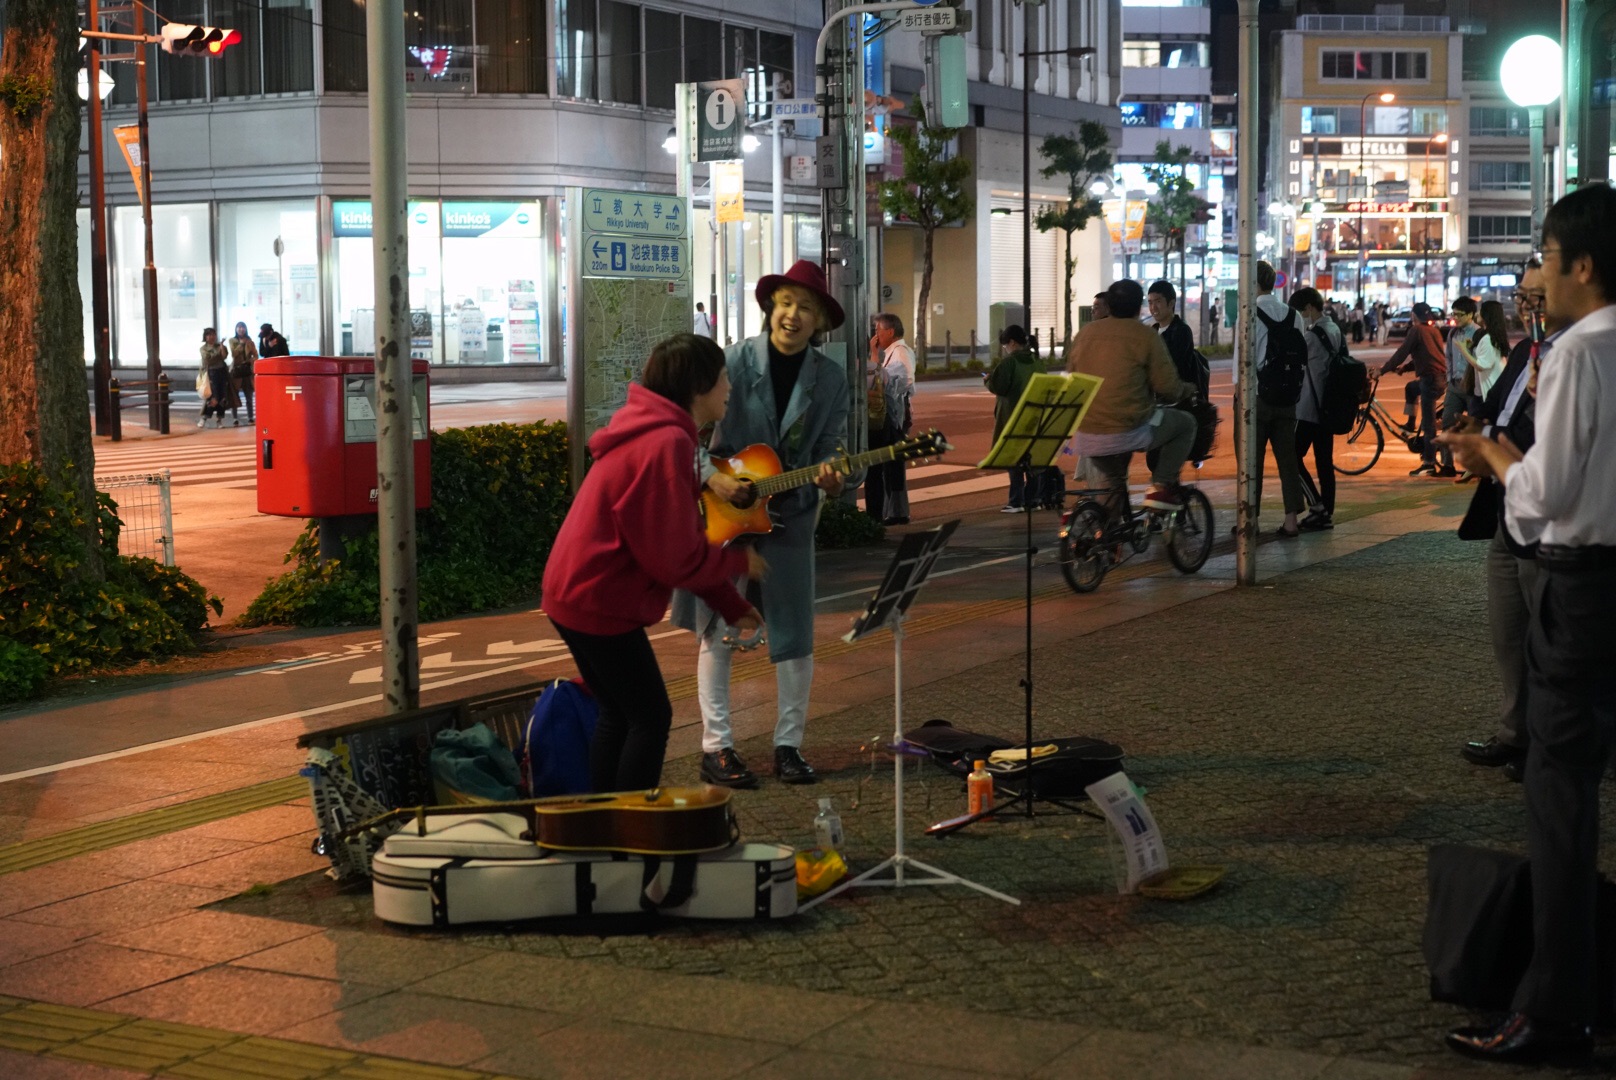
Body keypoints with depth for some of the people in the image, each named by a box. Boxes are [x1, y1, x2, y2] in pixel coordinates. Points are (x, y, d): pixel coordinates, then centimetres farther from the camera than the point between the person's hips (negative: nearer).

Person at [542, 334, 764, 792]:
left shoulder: (654, 433, 12)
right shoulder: (666, 445, -21)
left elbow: (681, 540, 16)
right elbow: (676, 558, -22)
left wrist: (733, 607, 13)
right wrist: (740, 561, -5)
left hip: (577, 594, 11)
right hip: (600, 604, -11)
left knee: (619, 713, 19)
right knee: (651, 718, -2)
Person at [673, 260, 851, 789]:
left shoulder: (830, 377, 1)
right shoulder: (734, 362, -8)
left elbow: (831, 446, 4)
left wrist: (832, 477, -17)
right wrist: (712, 477, -18)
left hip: (789, 515, 3)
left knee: (795, 636, 4)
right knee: (718, 632, 2)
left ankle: (788, 745, 16)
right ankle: (716, 748, 9)